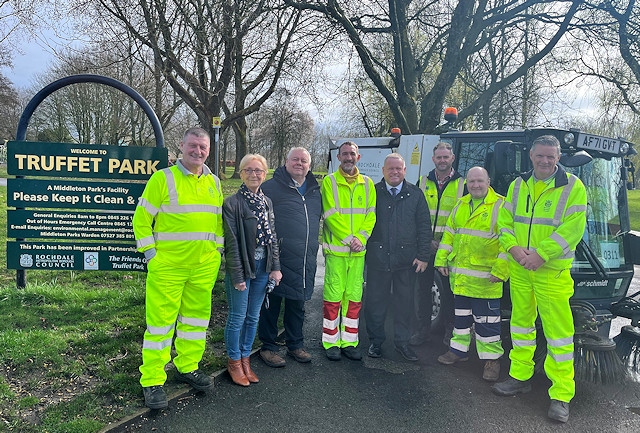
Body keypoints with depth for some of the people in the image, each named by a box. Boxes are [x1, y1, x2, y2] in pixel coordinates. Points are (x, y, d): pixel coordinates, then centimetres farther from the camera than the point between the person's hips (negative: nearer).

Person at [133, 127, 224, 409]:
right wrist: (150, 254, -9)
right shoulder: (163, 178, -7)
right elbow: (142, 219, -5)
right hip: (167, 265, -5)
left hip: (204, 266, 5)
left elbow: (219, 220, 18)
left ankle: (187, 368, 32)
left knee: (196, 317, 15)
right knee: (161, 321, 0)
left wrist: (217, 250, 10)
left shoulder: (214, 182, 9)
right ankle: (152, 381, 13)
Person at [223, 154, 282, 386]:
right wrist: (237, 276, -14)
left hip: (263, 267, 6)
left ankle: (245, 358, 29)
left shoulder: (267, 202, 9)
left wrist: (275, 267, 5)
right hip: (242, 267, -6)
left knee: (253, 317, 14)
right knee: (237, 317, 4)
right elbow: (231, 242, -13)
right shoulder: (232, 203, -10)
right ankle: (234, 362, 21)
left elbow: (273, 237, 11)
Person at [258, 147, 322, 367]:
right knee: (272, 303, 3)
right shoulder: (271, 187, -6)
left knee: (298, 304, 16)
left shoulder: (315, 191, 14)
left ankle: (295, 345, 30)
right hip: (278, 258, -6)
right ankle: (268, 347, 18)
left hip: (305, 262, 6)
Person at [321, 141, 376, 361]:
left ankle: (349, 341, 20)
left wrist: (361, 238, -9)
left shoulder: (367, 184, 10)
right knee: (333, 297, -1)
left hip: (358, 251, 4)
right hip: (336, 249, -3)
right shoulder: (329, 182, -1)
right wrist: (348, 240, -13)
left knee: (354, 297, 9)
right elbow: (331, 215, -8)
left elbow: (371, 215, 6)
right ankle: (331, 342, 12)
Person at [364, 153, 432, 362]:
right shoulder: (373, 193, 3)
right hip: (377, 257, 0)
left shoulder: (416, 194, 5)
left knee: (405, 303, 9)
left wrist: (423, 255, -1)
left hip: (407, 258, 1)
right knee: (375, 302, 8)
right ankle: (376, 341, 24)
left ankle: (402, 342, 25)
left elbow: (424, 227, 5)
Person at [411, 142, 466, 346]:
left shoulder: (462, 184, 4)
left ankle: (450, 330, 20)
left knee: (449, 289, 6)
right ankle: (422, 330, 18)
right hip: (425, 245, 2)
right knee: (423, 287, 6)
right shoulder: (423, 182, 8)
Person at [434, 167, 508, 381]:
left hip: (484, 277, -6)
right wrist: (442, 259, 11)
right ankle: (459, 349, 32)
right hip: (459, 275, 6)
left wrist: (500, 270, -18)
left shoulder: (500, 206, -8)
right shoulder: (461, 205, 12)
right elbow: (449, 233, 16)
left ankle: (492, 358, 16)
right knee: (461, 314, 18)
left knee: (486, 319, 2)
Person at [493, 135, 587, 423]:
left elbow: (572, 229, -12)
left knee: (558, 329, -2)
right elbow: (504, 221, 7)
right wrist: (515, 249, -11)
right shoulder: (518, 185, 10)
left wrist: (540, 255, -19)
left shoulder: (573, 187, -4)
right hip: (518, 269, 5)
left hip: (552, 270, -4)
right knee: (521, 322, 15)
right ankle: (520, 377, 29)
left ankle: (562, 394, 8)